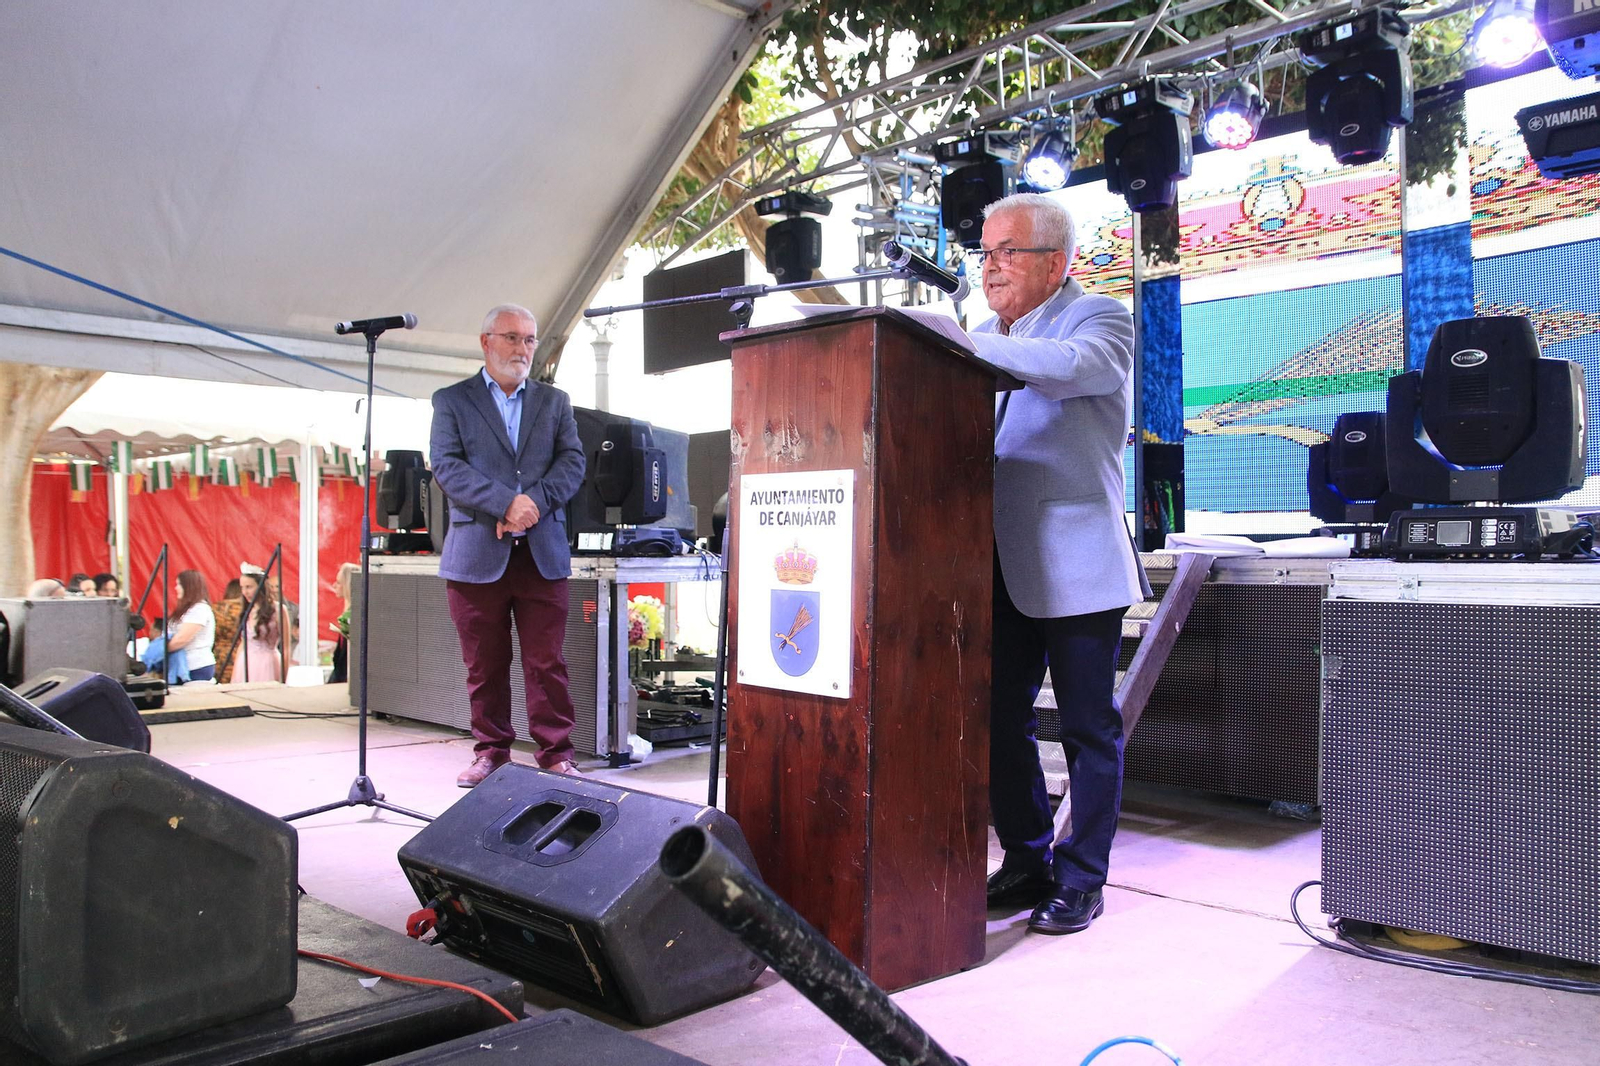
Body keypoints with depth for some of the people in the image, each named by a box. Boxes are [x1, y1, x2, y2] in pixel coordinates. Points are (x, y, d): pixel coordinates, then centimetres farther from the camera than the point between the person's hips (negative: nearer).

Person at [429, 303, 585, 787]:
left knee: (547, 663, 1)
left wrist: (534, 503, -13)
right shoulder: (451, 401, 8)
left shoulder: (555, 401, 16)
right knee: (484, 666, 6)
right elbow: (446, 466, -5)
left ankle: (556, 756, 8)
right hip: (477, 553, -1)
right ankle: (491, 753, 18)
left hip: (542, 553, 1)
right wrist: (507, 502, -17)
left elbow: (572, 462, 5)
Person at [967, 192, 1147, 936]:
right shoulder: (991, 337, 18)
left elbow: (1073, 366, -27)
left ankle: (1081, 879, 16)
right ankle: (1026, 862, 26)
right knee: (998, 720, 11)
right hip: (1000, 566, 7)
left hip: (1075, 563, -6)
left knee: (1088, 728, 3)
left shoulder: (1100, 318, -3)